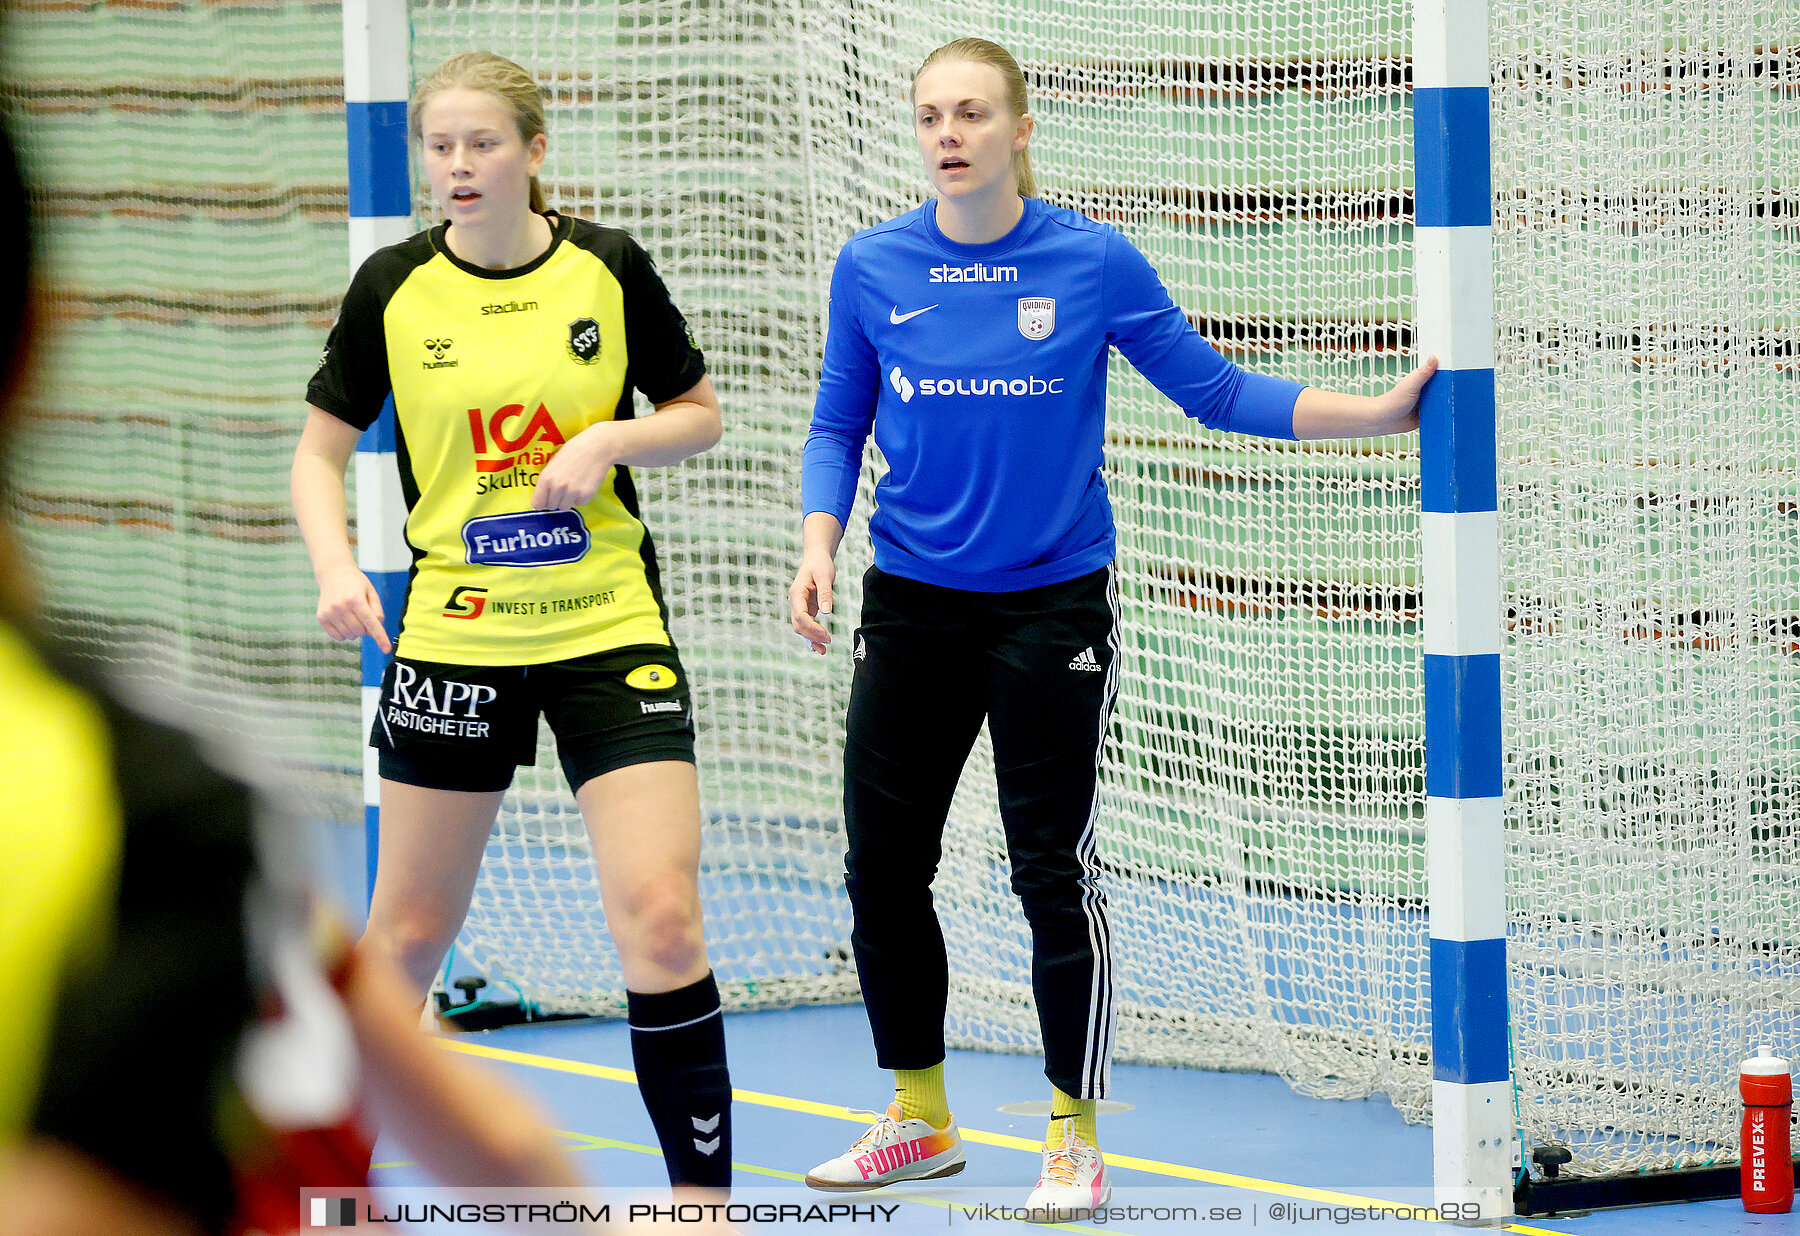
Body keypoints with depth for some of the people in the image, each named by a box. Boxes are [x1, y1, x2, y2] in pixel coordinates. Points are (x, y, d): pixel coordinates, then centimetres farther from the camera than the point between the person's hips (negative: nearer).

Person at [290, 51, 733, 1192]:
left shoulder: (609, 269, -2)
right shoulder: (392, 288, -2)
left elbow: (702, 413, 8)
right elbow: (322, 451, 6)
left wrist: (614, 437, -11)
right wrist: (336, 565, -12)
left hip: (611, 626, 0)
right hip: (454, 630, 1)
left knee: (663, 917, -12)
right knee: (411, 930, 8)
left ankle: (702, 1194, -2)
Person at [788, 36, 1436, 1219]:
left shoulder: (1095, 262, -7)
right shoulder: (872, 268, -1)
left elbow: (1217, 389, -1)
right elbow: (838, 426, 9)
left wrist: (1381, 410, -7)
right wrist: (819, 543, -7)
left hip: (1051, 608, -3)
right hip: (912, 609, 3)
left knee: (1054, 874, -1)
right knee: (883, 866, 6)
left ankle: (1076, 1141, 14)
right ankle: (919, 1120, 24)